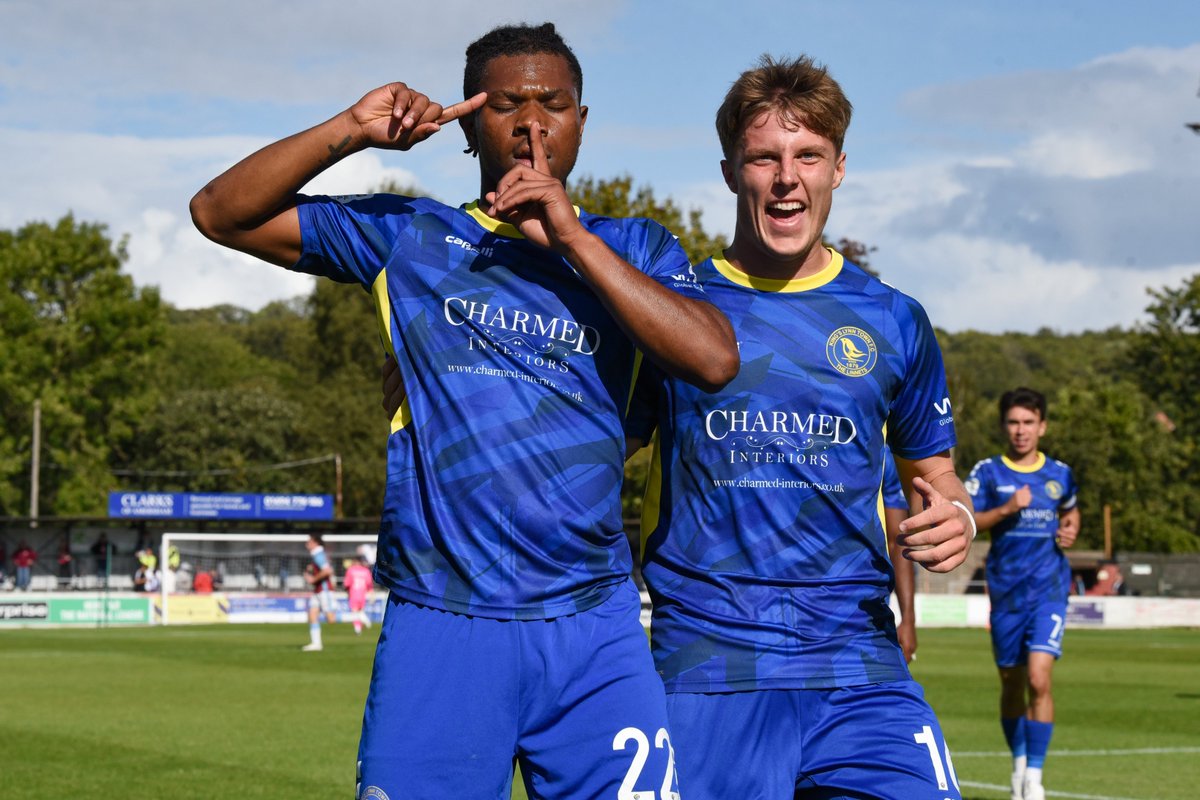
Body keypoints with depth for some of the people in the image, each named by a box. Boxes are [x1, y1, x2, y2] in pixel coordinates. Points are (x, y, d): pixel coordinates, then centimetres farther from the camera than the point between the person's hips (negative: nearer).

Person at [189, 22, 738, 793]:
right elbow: (222, 212, 11)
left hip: (593, 634, 1)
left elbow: (714, 360, -7)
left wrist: (571, 238, -8)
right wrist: (351, 131, -1)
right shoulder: (408, 237, 11)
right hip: (439, 628, 0)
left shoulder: (634, 250, 12)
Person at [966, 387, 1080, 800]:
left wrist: (1070, 530, 4)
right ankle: (1019, 762, 32)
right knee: (1011, 684, 11)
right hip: (1006, 593, 1)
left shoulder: (1060, 474, 6)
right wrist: (1006, 510, -19)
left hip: (1049, 591, -1)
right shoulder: (987, 473, 0)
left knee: (1038, 680, -16)